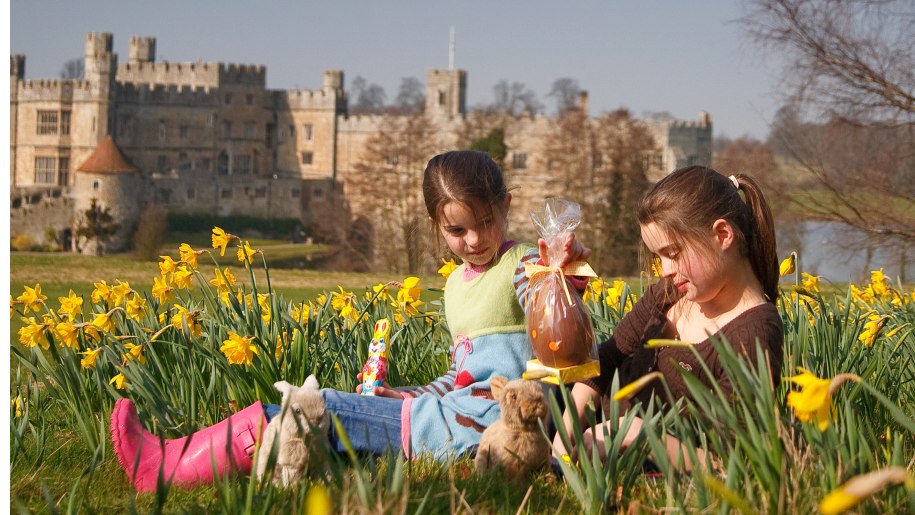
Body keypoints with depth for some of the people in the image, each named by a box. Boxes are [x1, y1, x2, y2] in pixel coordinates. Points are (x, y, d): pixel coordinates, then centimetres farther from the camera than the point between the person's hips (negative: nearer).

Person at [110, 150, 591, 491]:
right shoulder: (456, 284, 20)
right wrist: (408, 396, 12)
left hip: (483, 422, -8)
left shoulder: (524, 265, -4)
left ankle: (169, 466, -10)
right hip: (453, 409, 8)